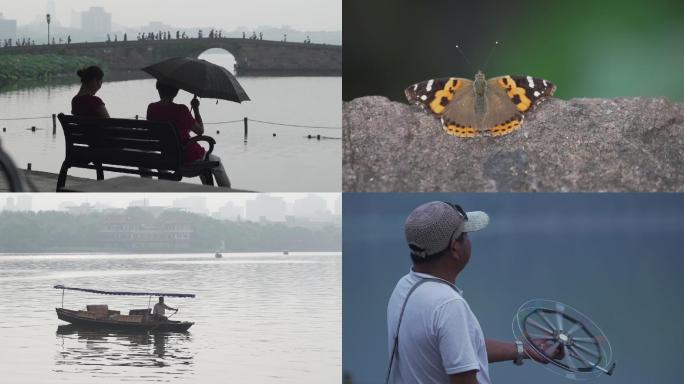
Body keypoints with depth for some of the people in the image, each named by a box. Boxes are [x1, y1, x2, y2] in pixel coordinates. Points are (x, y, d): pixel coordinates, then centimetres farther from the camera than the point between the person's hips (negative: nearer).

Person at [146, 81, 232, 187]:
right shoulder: (180, 110, -23)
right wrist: (196, 109, -4)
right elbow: (200, 130, -14)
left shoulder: (151, 108, -8)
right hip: (188, 156, -6)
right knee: (216, 161, 26)